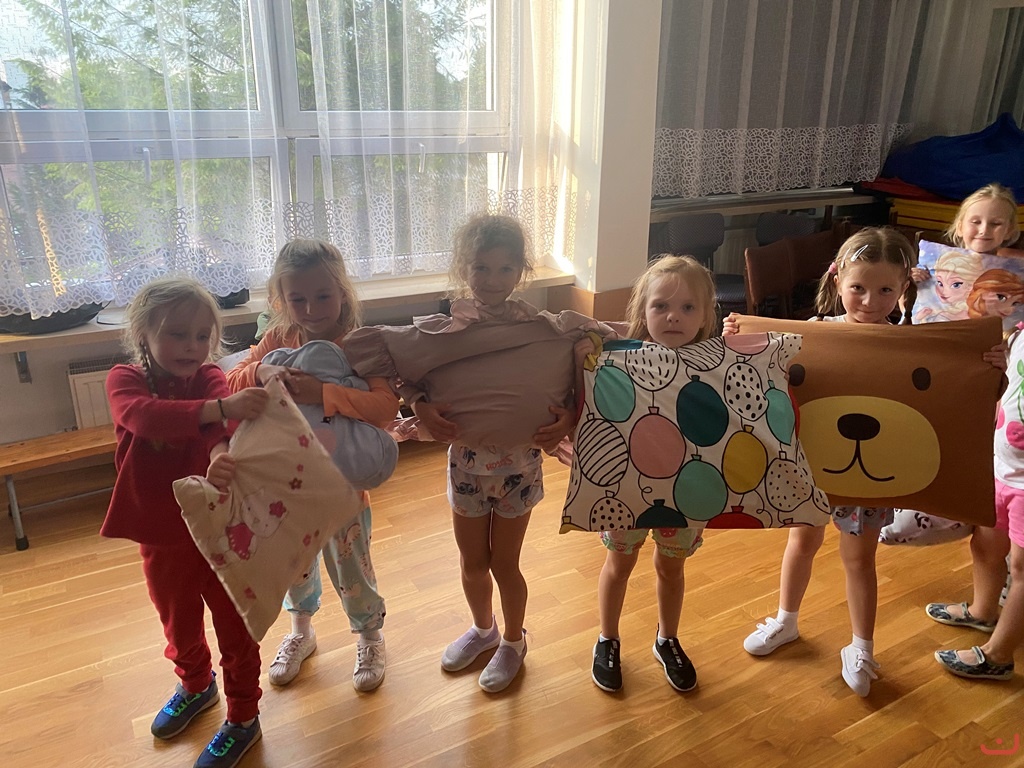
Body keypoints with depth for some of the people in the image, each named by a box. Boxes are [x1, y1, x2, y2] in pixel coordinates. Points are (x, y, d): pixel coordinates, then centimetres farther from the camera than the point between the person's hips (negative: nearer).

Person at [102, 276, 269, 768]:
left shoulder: (209, 378, -11)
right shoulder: (124, 379, -10)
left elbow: (223, 425, -32)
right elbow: (143, 414, -34)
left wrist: (221, 454, -56)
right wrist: (220, 407, -50)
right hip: (160, 533, 2)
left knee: (234, 625, 11)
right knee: (178, 622, 25)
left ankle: (243, 718, 32)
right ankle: (196, 687, 53)